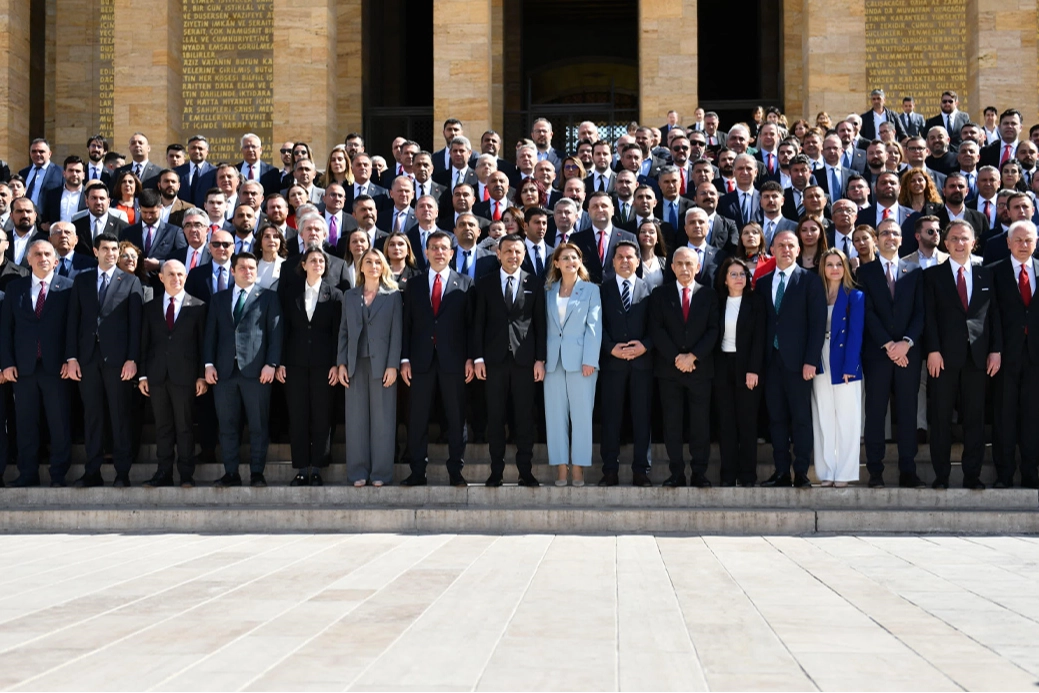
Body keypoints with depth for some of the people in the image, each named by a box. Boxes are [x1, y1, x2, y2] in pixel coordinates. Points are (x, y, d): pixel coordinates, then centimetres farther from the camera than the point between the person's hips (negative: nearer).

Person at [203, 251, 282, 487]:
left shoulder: (268, 298, 8)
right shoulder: (219, 299, 17)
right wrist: (209, 364, 2)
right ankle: (231, 473, 9)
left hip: (256, 370, -3)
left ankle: (257, 473, 4)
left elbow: (275, 333, 1)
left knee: (258, 425, -1)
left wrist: (271, 364, -9)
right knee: (227, 425, 4)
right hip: (224, 370, 3)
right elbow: (211, 333, 13)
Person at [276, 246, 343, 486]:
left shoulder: (335, 295, 3)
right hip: (295, 363, 2)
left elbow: (338, 332, 0)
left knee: (322, 417, 1)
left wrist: (336, 364, -7)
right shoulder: (290, 294, 8)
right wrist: (280, 363, 1)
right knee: (297, 417, 3)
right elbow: (284, 330, 7)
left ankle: (316, 469, 7)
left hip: (323, 363, -1)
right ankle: (301, 469, 9)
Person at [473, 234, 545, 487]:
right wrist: (478, 357, -2)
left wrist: (540, 359, -2)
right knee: (495, 417, 3)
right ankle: (496, 471, 9)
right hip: (495, 359, 1)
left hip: (524, 359, 0)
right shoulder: (485, 283, 7)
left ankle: (525, 471, 8)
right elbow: (478, 323, 5)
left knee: (525, 417, 2)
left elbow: (540, 323, 4)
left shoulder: (535, 283, 6)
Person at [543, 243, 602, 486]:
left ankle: (578, 468, 2)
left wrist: (590, 360, -12)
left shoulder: (591, 290, 4)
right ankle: (560, 468, 5)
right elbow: (545, 326, 10)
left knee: (581, 414, -1)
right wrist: (541, 358, 1)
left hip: (580, 359, -3)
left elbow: (594, 326, -3)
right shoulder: (548, 291, 13)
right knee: (556, 414, 2)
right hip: (553, 360, 3)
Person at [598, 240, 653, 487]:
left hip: (642, 360, 0)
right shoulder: (602, 290, 9)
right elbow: (599, 325, 2)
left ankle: (641, 470, 6)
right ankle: (610, 470, 5)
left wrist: (645, 345, -13)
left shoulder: (650, 289, 9)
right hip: (612, 360, 0)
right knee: (611, 417, 1)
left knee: (642, 416, 2)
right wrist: (611, 348, -12)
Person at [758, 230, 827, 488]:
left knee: (801, 418, -1)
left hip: (797, 360, -4)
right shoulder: (763, 283, 13)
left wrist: (811, 360, -12)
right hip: (771, 359, 4)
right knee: (776, 418, 5)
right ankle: (781, 472, 10)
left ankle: (801, 474, 3)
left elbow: (818, 322, -5)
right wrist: (758, 360, 2)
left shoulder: (810, 280, 1)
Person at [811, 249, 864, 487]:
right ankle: (826, 474, 10)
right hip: (821, 366, 3)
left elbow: (855, 333, -6)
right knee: (822, 421, 5)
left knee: (846, 422, -1)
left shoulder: (855, 297, 1)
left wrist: (849, 367, -15)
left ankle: (844, 474, 3)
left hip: (845, 366, -3)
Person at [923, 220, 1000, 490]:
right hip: (944, 355, -2)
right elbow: (929, 315, -2)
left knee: (975, 417, 4)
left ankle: (972, 475, 10)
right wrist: (933, 350, -11)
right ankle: (941, 475, 7)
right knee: (941, 418, 1)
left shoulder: (985, 275, 12)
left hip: (978, 356, 2)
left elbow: (994, 314, 10)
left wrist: (995, 350, 1)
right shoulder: (933, 275, 5)